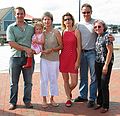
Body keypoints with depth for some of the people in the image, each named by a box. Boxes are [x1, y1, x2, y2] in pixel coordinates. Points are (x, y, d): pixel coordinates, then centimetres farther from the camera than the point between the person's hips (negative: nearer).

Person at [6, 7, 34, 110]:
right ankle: (13, 102, 15)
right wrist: (25, 49, -14)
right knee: (14, 82, 4)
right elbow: (11, 43, -7)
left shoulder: (31, 28, 11)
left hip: (28, 57, 2)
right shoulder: (11, 28, 3)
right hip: (15, 57, -2)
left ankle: (27, 101, 19)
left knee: (28, 81, 7)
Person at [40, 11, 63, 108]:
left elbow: (61, 46, -3)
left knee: (53, 79, 8)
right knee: (44, 79, 1)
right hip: (44, 59, 2)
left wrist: (52, 49, -15)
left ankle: (52, 99, 21)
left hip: (54, 59, -1)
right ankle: (44, 100, 13)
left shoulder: (56, 32, -5)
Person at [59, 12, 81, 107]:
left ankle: (69, 91, 31)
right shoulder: (62, 32, 6)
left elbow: (79, 47, -3)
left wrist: (78, 60, -8)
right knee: (66, 80, 8)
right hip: (63, 57, 2)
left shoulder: (76, 32, -1)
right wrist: (58, 59, 4)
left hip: (73, 58, -2)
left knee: (74, 82, -2)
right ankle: (68, 98, 24)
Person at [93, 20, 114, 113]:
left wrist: (106, 65, -16)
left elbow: (110, 51, -14)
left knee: (104, 85, -2)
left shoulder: (107, 36, -12)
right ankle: (99, 102, 26)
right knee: (99, 84, 13)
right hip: (98, 63, 7)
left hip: (106, 63, -7)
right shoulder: (97, 37, 9)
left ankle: (105, 106, 10)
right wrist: (96, 62, 9)